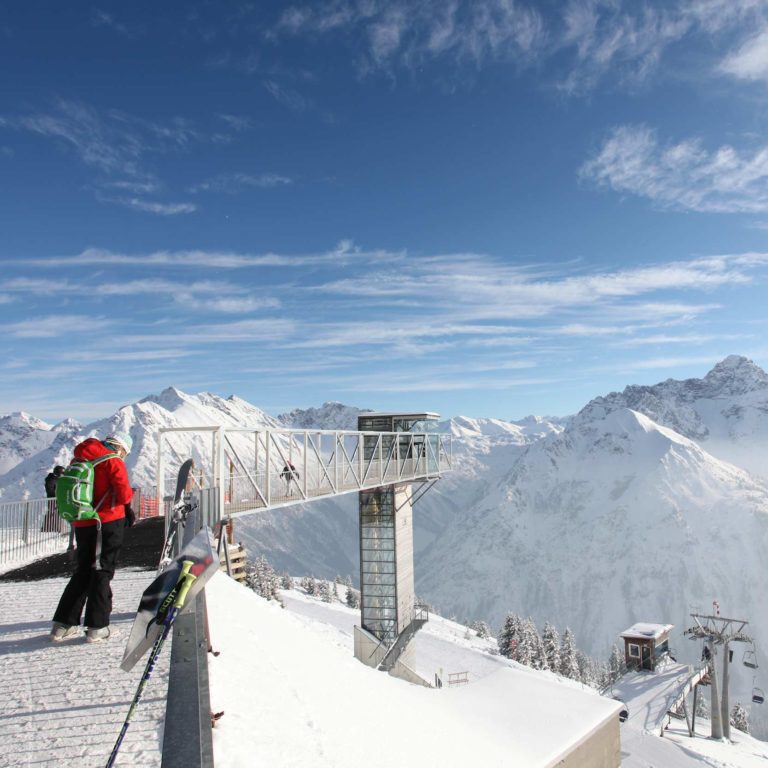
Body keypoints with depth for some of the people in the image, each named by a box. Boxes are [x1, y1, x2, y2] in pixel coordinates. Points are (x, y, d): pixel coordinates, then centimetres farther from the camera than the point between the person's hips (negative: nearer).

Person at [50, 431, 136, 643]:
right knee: (102, 572, 2)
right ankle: (97, 626, 2)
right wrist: (128, 509, 7)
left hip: (82, 524, 6)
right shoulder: (113, 462, -10)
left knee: (83, 571, 17)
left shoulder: (78, 460, 11)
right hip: (109, 522, -6)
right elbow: (123, 492, -16)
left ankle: (63, 624, 19)